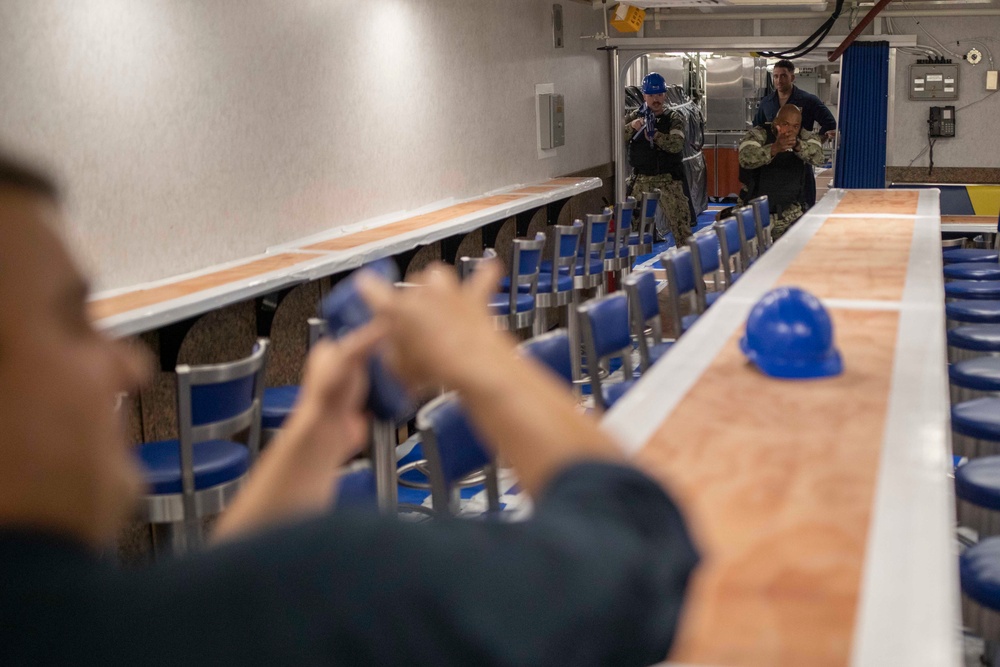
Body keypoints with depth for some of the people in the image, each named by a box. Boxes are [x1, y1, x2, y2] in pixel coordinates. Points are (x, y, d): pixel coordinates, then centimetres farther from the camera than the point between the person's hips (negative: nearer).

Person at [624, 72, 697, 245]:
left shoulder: (674, 119, -1)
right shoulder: (634, 117, 6)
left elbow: (676, 145, -17)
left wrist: (655, 135, -32)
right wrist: (631, 127, -23)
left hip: (669, 178, -2)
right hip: (642, 179, 2)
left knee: (680, 222, -7)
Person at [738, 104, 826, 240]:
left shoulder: (805, 137, 4)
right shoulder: (757, 135, -4)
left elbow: (818, 156, -18)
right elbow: (746, 159, -26)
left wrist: (797, 146, -40)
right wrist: (774, 149, -44)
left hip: (791, 212, 2)